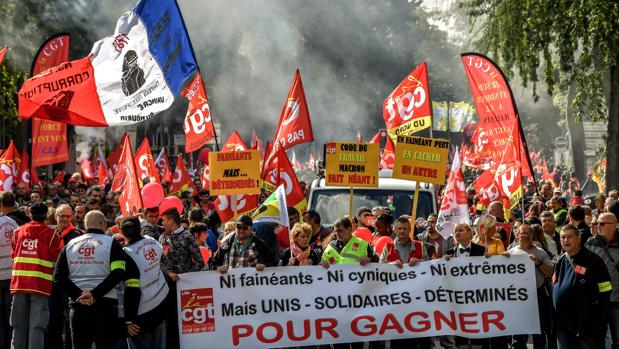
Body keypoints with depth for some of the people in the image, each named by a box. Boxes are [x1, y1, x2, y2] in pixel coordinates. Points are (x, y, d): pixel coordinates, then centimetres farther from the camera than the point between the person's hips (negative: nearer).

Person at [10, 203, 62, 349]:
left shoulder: (18, 231, 9)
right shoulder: (51, 234, -2)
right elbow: (56, 259, 0)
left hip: (19, 282, 3)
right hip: (40, 283, -3)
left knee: (19, 326, 10)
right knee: (37, 326, -5)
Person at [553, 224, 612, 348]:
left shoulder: (592, 260, -7)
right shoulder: (560, 262, 13)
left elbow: (604, 290, -9)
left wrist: (599, 318, -12)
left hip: (587, 324, -7)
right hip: (563, 324, 7)